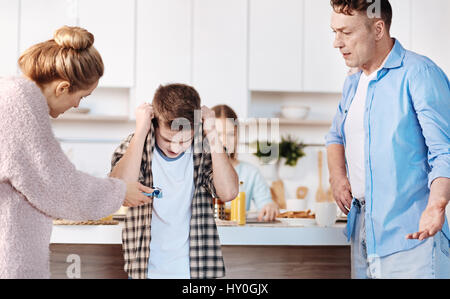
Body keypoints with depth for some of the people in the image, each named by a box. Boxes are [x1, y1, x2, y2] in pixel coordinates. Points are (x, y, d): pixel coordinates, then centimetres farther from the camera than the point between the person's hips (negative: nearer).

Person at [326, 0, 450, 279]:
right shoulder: (353, 83, 14)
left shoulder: (419, 73, -13)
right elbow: (336, 135, 28)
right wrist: (337, 175, 8)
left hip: (408, 234, -8)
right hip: (361, 227, 8)